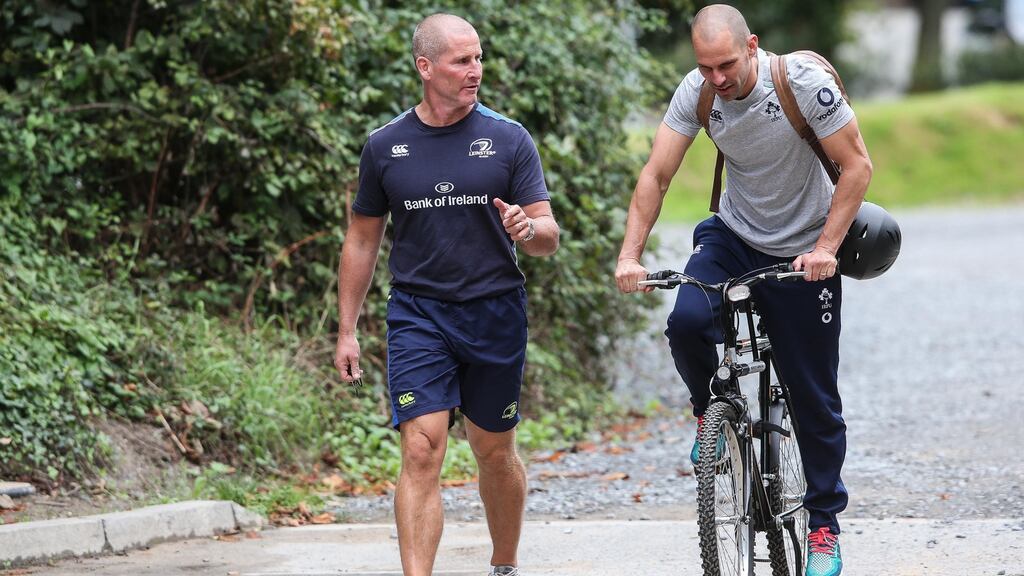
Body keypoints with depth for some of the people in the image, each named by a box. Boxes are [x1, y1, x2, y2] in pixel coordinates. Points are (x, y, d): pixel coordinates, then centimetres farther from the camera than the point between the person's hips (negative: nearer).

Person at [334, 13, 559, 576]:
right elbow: (361, 241, 11)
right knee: (422, 451, -13)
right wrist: (347, 331, 8)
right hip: (418, 313, 0)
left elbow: (549, 237, 0)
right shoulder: (385, 146, 3)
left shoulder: (508, 139, 0)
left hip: (495, 314, 1)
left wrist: (527, 229, -25)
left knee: (495, 453, 11)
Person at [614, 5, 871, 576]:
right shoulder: (697, 92, -13)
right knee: (687, 322, -28)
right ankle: (712, 411, 3)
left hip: (804, 251, -2)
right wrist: (630, 255, -22)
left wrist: (825, 248, -26)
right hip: (734, 236, 3)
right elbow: (656, 175, -11)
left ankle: (825, 523, 18)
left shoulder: (803, 82, -24)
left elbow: (857, 164, -18)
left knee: (815, 398, 2)